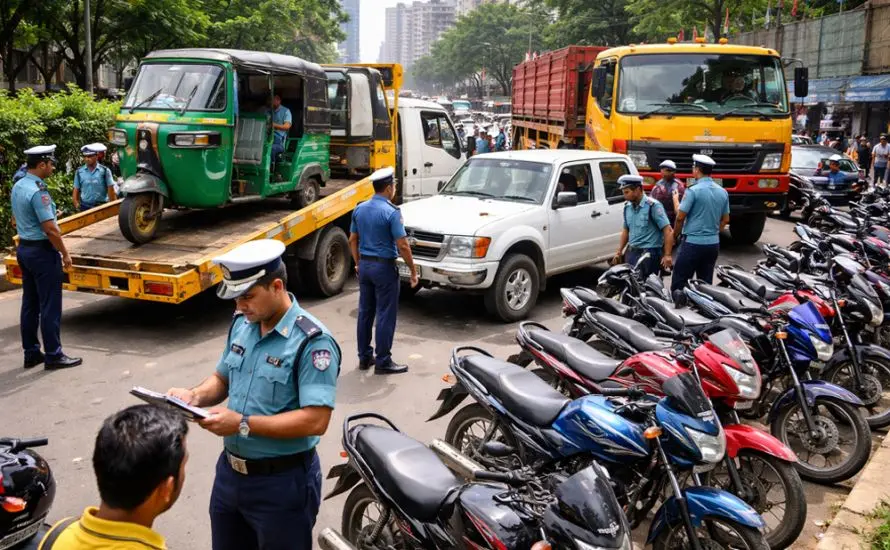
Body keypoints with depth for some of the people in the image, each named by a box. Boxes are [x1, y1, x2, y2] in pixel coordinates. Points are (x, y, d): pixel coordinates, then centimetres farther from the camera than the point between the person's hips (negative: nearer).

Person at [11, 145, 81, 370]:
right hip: (42, 251, -9)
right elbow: (50, 228, -21)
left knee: (29, 304, 13)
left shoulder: (17, 186, 9)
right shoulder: (37, 191, -20)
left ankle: (31, 353, 19)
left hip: (24, 248, 9)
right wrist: (65, 253, -12)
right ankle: (53, 355, 3)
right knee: (50, 306, -2)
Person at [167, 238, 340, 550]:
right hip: (229, 472, 7)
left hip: (282, 482, -7)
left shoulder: (312, 341, -22)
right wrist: (195, 396, -7)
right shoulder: (241, 324, 3)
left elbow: (316, 421, -26)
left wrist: (243, 424, -28)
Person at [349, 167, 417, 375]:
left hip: (364, 265, 7)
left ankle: (365, 357, 21)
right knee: (385, 315, 0)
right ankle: (383, 362, 4)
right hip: (384, 267, -7)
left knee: (365, 312, 13)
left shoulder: (359, 209, 5)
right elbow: (402, 245, -17)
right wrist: (413, 270, -8)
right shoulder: (391, 212, -16)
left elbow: (353, 240, 12)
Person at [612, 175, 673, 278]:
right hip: (631, 252, 7)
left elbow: (667, 230, -13)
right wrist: (619, 251, 18)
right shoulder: (627, 207, 11)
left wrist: (667, 255, -19)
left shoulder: (653, 205, -11)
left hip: (649, 253, -7)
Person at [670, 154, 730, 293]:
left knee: (679, 283, -3)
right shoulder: (723, 192, 7)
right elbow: (725, 220, 14)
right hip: (713, 244, 7)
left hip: (693, 243, -7)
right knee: (705, 284, 11)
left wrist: (674, 235, 5)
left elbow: (680, 217, -11)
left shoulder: (693, 190, -13)